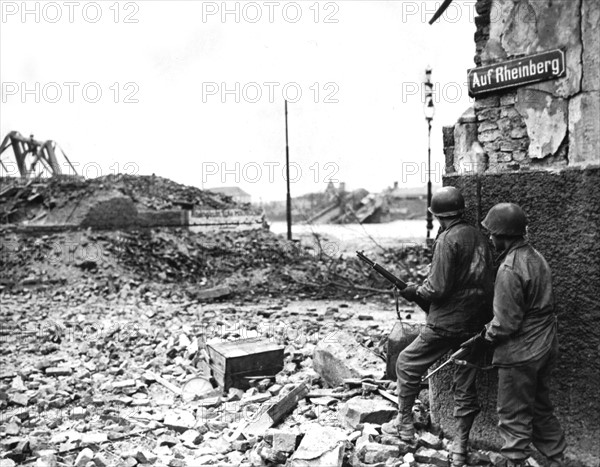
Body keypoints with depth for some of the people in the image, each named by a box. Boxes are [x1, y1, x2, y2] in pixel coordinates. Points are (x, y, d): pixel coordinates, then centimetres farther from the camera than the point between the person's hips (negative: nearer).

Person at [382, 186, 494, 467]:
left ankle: (404, 425, 21)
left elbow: (438, 288, -19)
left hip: (446, 323, -7)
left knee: (407, 364, 12)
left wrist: (415, 291, 0)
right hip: (476, 325, 7)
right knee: (465, 386, 14)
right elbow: (485, 282, 13)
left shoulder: (448, 239, -14)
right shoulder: (480, 237, 8)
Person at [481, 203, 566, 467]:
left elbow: (506, 323, -22)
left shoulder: (509, 269, -24)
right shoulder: (536, 257, 5)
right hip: (544, 348, 9)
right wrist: (492, 328, 14)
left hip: (520, 353, -9)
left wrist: (484, 337, -5)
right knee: (540, 408, 22)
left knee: (514, 416, 6)